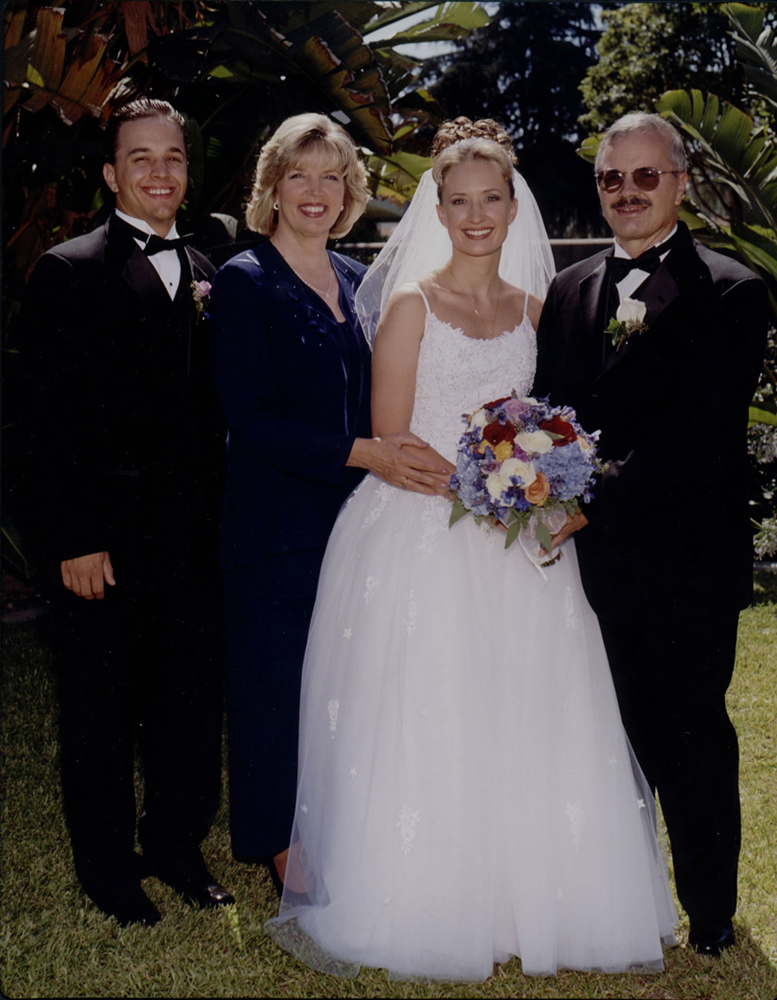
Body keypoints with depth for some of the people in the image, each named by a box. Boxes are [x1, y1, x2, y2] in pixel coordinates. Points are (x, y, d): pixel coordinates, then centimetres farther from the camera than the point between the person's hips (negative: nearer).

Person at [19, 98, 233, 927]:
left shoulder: (205, 275, 11)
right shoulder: (68, 272, -6)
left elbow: (214, 413, 12)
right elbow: (48, 422, -11)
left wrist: (219, 518, 5)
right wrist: (73, 540, -16)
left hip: (193, 537, 5)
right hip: (105, 538, -5)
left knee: (193, 704, 14)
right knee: (100, 713, 11)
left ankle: (176, 845, 33)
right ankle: (107, 867, 27)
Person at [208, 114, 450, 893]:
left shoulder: (358, 281, 13)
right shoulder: (243, 282, -7)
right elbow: (249, 418, -16)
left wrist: (403, 457, 2)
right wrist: (362, 453, -21)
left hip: (357, 516, 6)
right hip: (277, 522, -6)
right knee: (277, 682, 4)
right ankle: (285, 855, 21)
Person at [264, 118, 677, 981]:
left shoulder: (532, 308, 12)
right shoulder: (412, 305, -2)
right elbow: (389, 444, -6)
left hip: (514, 549, 5)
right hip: (422, 543, -4)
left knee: (522, 733, 7)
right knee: (421, 732, 0)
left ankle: (520, 905, 22)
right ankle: (422, 906, 14)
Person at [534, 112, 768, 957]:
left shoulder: (729, 292, -6)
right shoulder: (569, 290, 12)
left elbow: (706, 428, -16)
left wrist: (606, 483, -23)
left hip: (687, 560, -4)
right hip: (595, 559, 4)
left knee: (692, 731, 8)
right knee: (616, 730, 15)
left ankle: (709, 910, 25)